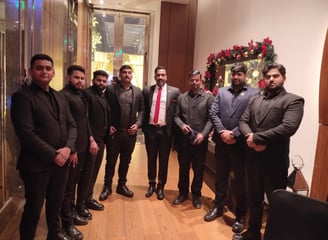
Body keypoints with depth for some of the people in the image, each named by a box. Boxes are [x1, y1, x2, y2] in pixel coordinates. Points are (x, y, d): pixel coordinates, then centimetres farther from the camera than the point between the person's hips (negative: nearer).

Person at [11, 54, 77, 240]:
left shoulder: (60, 97, 12)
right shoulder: (23, 96, -9)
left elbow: (71, 125, 9)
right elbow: (26, 133, -18)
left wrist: (68, 148, -9)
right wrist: (53, 155, -17)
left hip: (61, 161, 6)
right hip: (37, 164, -6)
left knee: (56, 203, 21)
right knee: (33, 208, 11)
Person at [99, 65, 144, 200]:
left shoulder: (138, 91, 7)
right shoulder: (111, 89, -2)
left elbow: (141, 110, 8)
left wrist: (138, 124, -6)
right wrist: (108, 125, -8)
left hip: (130, 133, 3)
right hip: (114, 132, -2)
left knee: (126, 161, 14)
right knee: (111, 161, 9)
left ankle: (122, 185, 30)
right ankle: (107, 186, 25)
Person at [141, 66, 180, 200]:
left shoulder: (175, 92, -1)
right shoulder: (146, 90, 5)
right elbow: (143, 110, 7)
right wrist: (143, 126, 1)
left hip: (165, 130, -1)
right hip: (150, 129, 2)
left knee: (164, 160, 9)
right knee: (151, 158, 14)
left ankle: (161, 186, 26)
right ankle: (151, 184, 32)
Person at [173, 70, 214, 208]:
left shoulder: (208, 98, -3)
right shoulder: (181, 97, 7)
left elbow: (210, 119, -8)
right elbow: (176, 116, 6)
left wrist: (203, 134, -20)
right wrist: (182, 125, -14)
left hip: (200, 139, -2)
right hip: (183, 138, 3)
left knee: (198, 169, 10)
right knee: (183, 167, 14)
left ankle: (196, 195, 29)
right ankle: (183, 193, 33)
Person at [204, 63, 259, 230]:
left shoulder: (254, 93, -3)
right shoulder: (221, 91, 10)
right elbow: (213, 113, 2)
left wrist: (233, 134, -15)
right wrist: (222, 132, -10)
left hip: (240, 143, -3)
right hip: (221, 141, 4)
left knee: (240, 180, 10)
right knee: (220, 177, 17)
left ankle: (240, 215, 27)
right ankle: (218, 207, 35)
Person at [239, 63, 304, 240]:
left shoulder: (293, 101, -7)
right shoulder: (255, 100, 11)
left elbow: (288, 127, -21)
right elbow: (243, 121, 5)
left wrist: (257, 137, -19)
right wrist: (250, 137, -17)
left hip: (275, 160, -5)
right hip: (253, 157, 5)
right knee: (254, 198, 20)